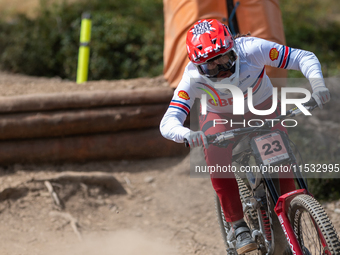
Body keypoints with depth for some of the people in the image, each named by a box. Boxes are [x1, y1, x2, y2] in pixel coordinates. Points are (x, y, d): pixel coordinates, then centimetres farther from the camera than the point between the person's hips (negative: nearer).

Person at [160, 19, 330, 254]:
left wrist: (317, 83, -49)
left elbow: (305, 58, -29)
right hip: (220, 117, 0)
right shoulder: (193, 78, -33)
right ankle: (239, 226, -6)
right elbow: (168, 123, -39)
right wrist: (187, 135, -62)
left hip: (262, 109, 0)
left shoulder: (251, 49, -35)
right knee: (218, 161, -24)